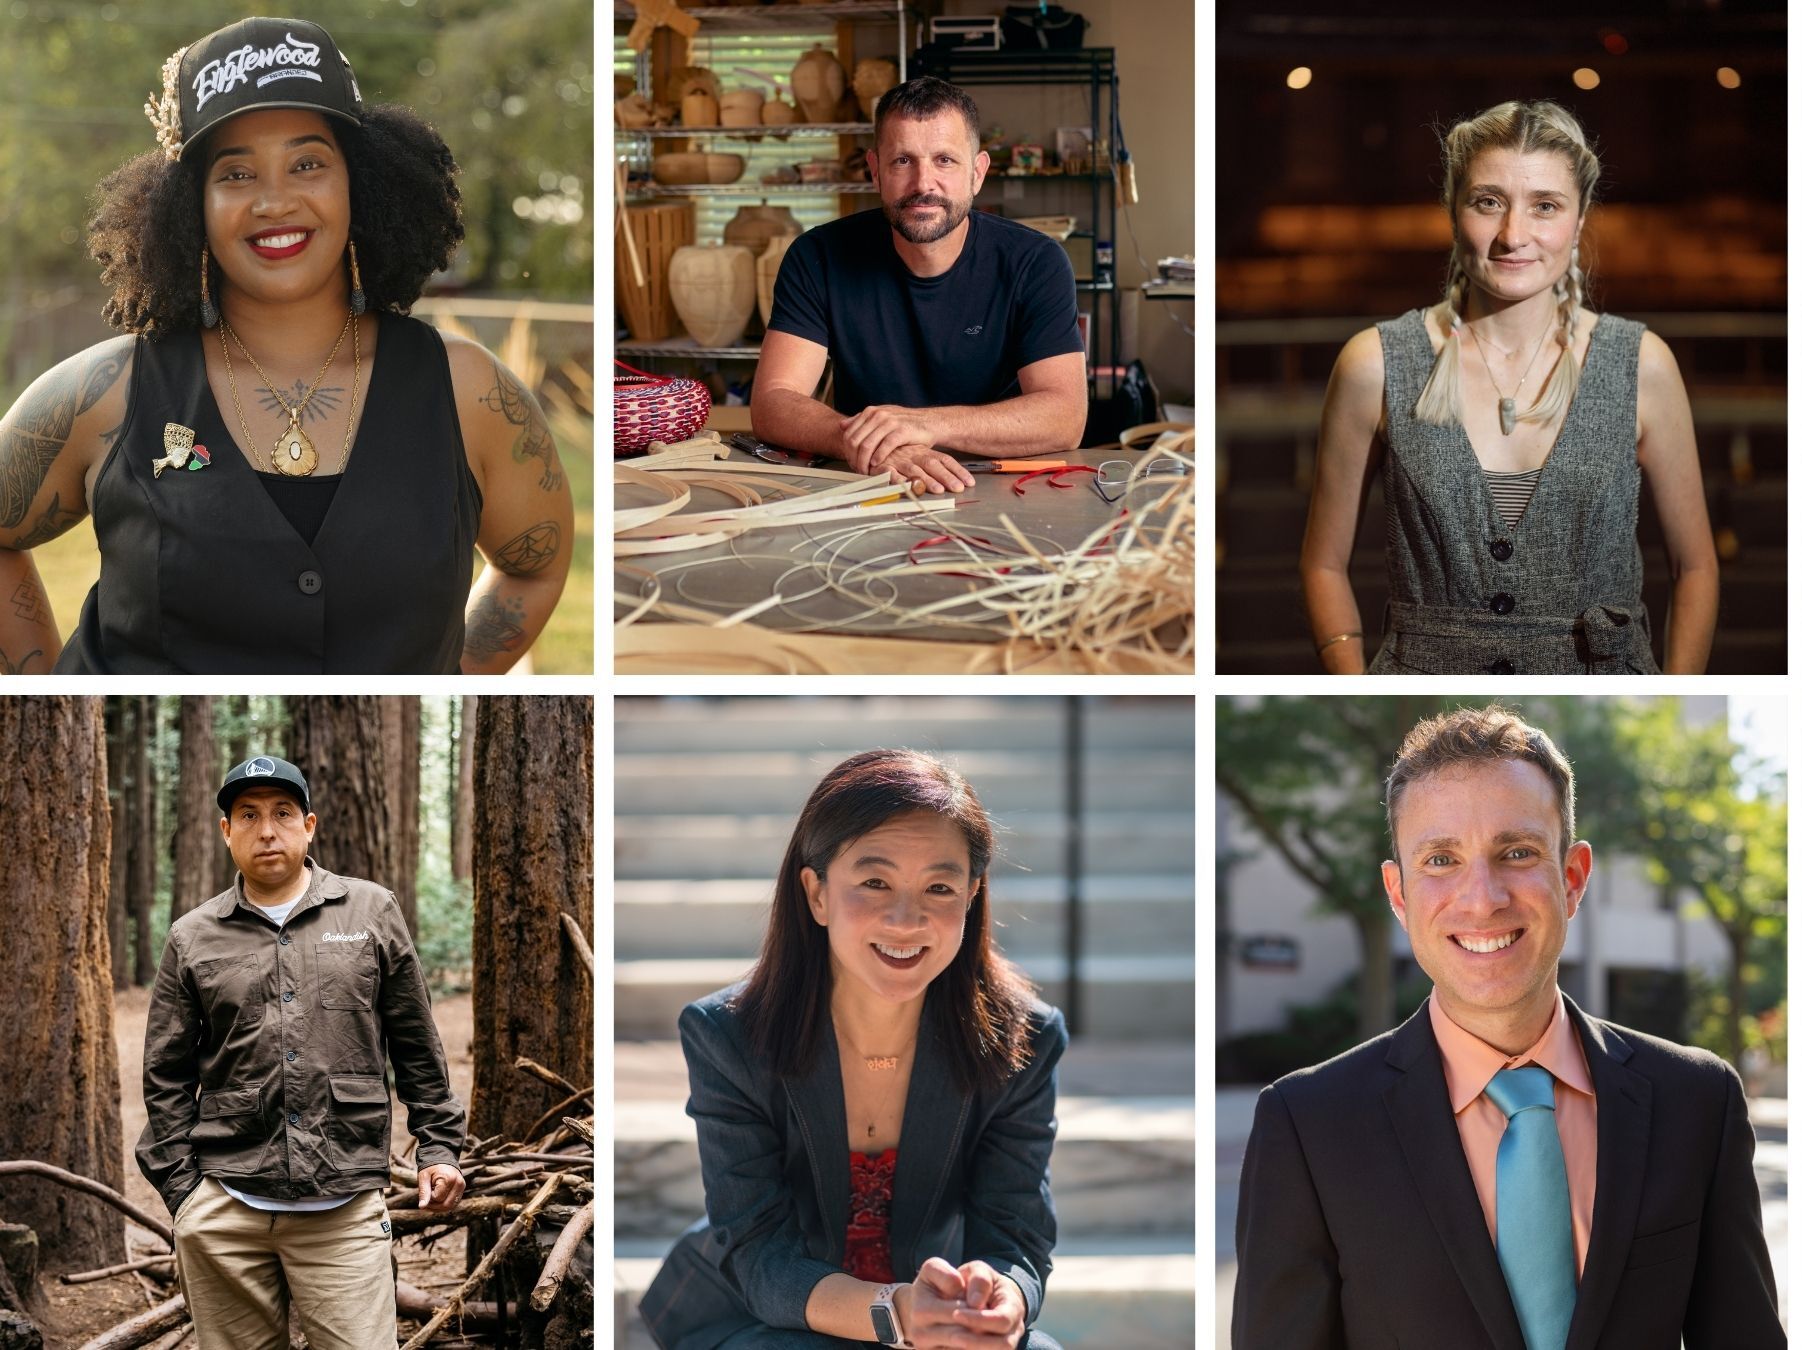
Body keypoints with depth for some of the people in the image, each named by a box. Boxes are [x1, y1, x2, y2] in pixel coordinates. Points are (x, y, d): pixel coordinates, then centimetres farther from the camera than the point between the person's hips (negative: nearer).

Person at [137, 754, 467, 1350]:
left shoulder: (371, 913, 8)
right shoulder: (192, 938, 9)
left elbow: (417, 1049, 11)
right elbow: (167, 1078, 11)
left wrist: (438, 1146, 6)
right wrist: (181, 1189, 4)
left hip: (344, 1210, -1)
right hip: (222, 1211, 1)